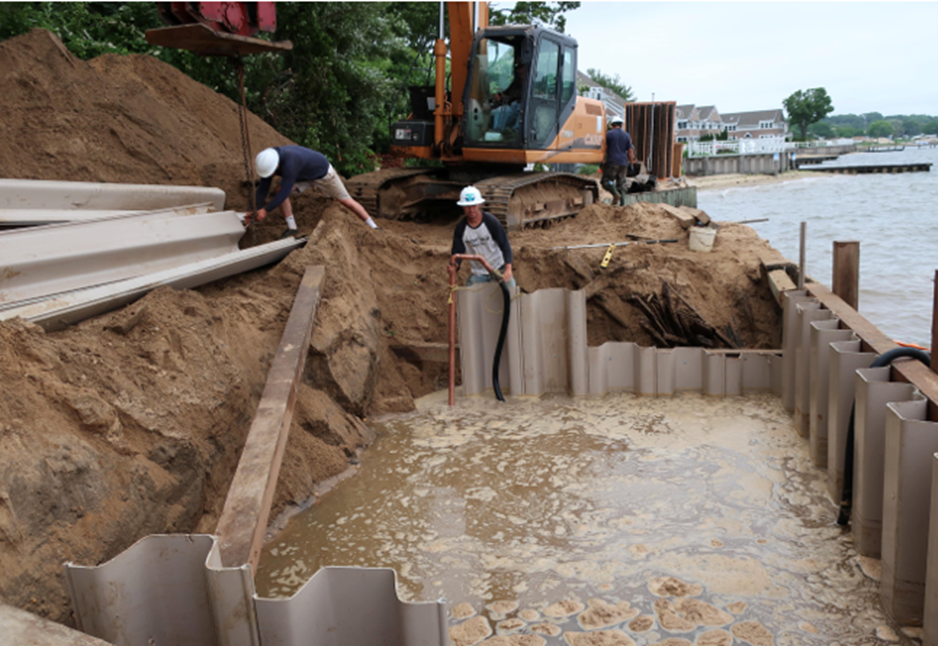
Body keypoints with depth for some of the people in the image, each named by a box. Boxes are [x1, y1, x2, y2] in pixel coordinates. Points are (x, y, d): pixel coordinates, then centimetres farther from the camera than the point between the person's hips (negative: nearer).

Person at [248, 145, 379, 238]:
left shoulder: (289, 162, -46)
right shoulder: (267, 162, -22)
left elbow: (285, 191, -44)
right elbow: (262, 190, -17)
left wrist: (265, 210, -42)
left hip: (322, 172, -6)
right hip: (304, 175, 6)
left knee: (346, 201, 0)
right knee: (280, 191, -16)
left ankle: (373, 227, 15)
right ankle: (291, 227, -2)